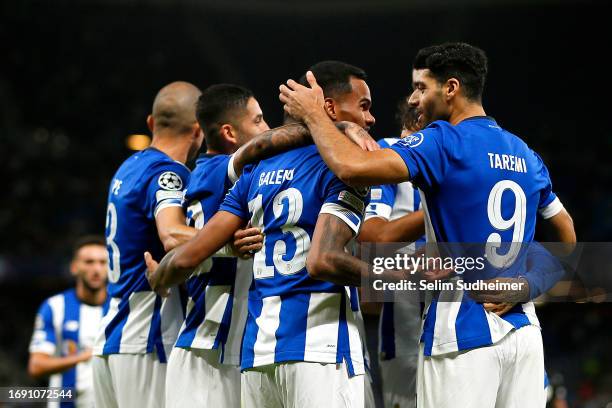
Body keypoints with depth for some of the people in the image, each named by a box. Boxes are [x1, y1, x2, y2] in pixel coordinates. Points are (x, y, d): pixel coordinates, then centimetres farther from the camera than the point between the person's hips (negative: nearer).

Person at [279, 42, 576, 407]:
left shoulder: (444, 142, -9)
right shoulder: (525, 154, 15)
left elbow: (353, 168, -21)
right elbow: (566, 229, 25)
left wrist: (313, 114, -6)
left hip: (464, 336, -7)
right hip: (525, 331, 7)